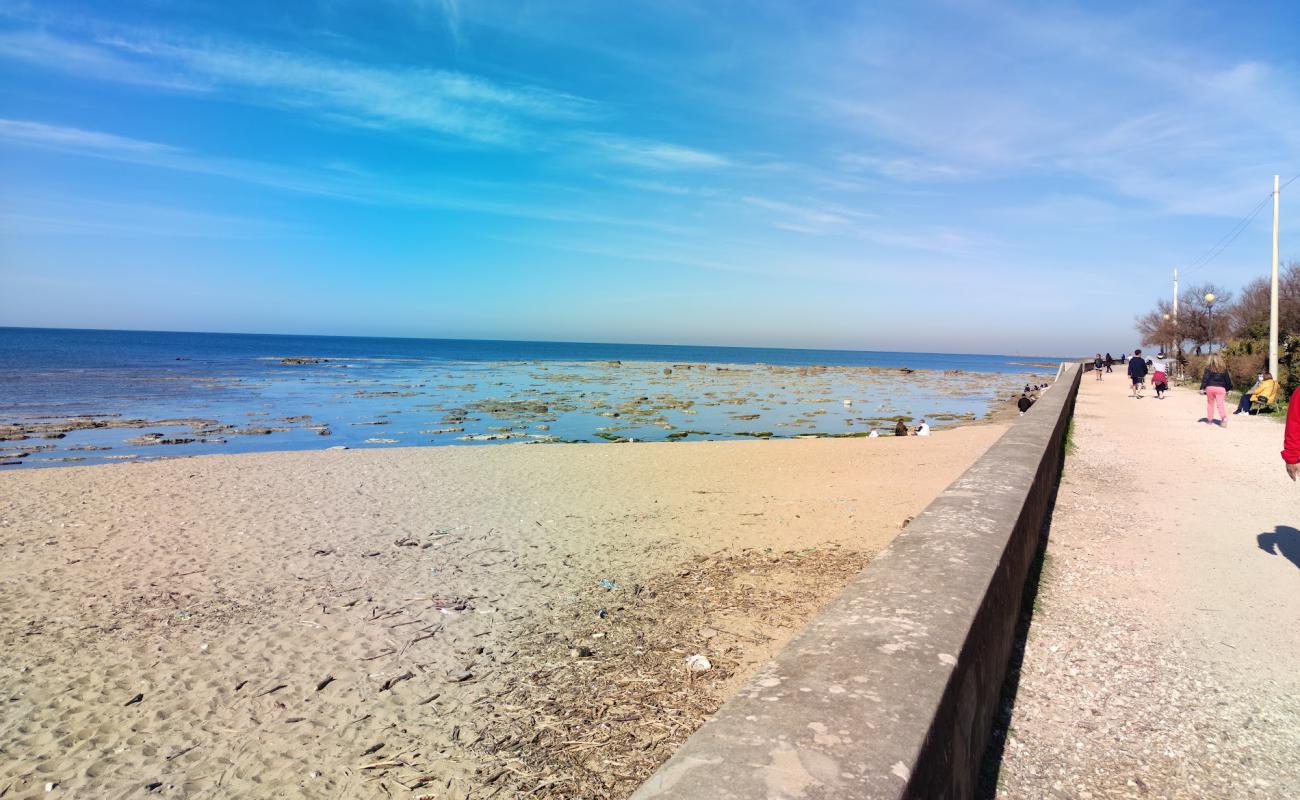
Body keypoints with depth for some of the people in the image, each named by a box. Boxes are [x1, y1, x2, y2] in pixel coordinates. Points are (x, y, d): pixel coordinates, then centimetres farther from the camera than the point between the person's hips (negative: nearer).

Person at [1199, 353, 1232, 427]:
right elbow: (1227, 379, 13)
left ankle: (1210, 420, 16)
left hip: (1210, 388, -1)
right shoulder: (1223, 369, 8)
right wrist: (1227, 389, 22)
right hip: (1220, 388, 1)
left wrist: (1202, 388, -6)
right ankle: (1224, 418, -25)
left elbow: (1205, 378, -8)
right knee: (1220, 404, -5)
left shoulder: (1208, 368, -3)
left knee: (1210, 404, 11)